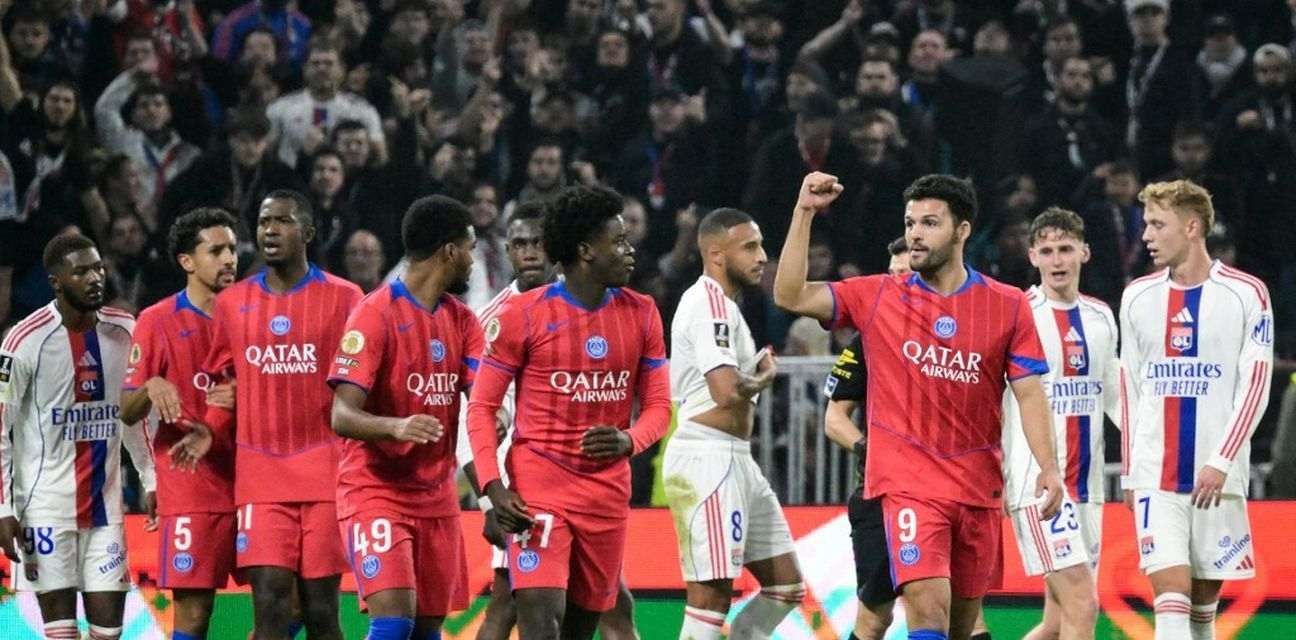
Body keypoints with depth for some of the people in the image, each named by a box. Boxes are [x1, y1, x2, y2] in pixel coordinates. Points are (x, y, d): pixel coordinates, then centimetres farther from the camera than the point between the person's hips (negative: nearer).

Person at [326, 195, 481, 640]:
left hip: (436, 496, 7)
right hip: (376, 490, -7)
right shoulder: (377, 314, -12)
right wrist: (396, 427, -39)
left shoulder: (461, 320, 10)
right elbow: (342, 416, -19)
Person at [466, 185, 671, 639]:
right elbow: (482, 406, -3)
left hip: (608, 493, 5)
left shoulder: (640, 314, 7)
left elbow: (658, 405, 10)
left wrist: (629, 441, -14)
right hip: (539, 484, -5)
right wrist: (494, 488, -15)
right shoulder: (524, 314, -7)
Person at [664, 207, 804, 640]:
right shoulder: (712, 305, -14)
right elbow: (728, 392, -25)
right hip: (708, 459, -11)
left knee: (785, 587, 12)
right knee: (712, 596, -11)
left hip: (736, 459, 11)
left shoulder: (718, 303, 19)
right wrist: (765, 376, -6)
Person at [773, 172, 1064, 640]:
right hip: (907, 481, -2)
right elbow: (790, 296, -5)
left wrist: (1048, 469, -11)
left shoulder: (1008, 306, 2)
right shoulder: (877, 298, 2)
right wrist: (804, 213, -10)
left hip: (978, 488, 2)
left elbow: (1029, 394, 1)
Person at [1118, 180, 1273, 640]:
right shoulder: (1138, 296, 10)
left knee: (1204, 603, 4)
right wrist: (1129, 472, 15)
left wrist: (1221, 462, -14)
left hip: (1220, 477, -2)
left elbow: (1255, 387, -5)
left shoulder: (1246, 294, -1)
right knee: (1171, 598, -12)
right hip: (1156, 476, 2)